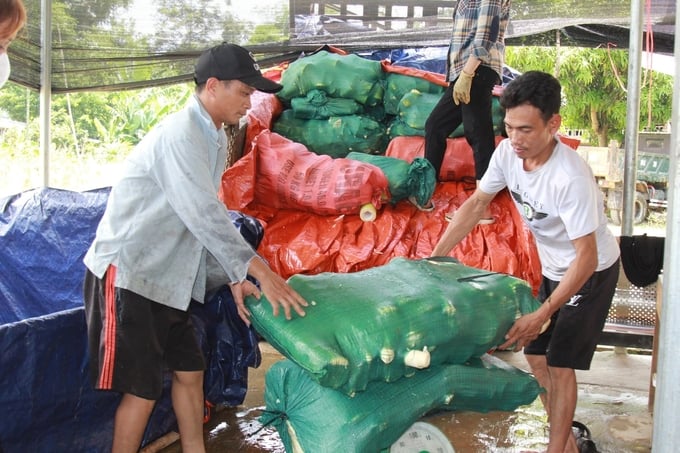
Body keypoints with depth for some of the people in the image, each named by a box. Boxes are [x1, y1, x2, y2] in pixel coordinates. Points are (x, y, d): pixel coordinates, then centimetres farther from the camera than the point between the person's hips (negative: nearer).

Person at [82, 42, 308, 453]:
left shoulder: (216, 138, 9)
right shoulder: (179, 135, -20)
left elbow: (212, 215, 10)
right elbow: (204, 215, -28)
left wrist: (232, 277, 1)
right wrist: (258, 268, -27)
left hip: (167, 277, 9)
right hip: (128, 275, -9)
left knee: (190, 371, 15)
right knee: (143, 389, -3)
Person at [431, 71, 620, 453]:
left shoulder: (571, 177, -37)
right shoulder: (507, 153, -18)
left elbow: (587, 256, -33)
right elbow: (476, 205, -5)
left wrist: (543, 314, -36)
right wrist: (434, 258, -11)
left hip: (592, 271, -7)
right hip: (552, 268, 7)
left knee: (559, 364, -5)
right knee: (536, 356, 10)